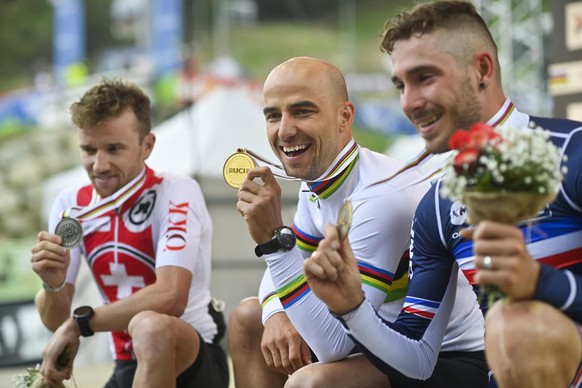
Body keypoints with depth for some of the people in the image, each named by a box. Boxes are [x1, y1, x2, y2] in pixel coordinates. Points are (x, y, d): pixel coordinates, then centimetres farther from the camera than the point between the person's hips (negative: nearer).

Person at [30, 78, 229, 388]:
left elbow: (170, 298, -26)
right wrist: (53, 286, -20)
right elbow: (56, 322, 2)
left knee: (150, 326, -36)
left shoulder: (177, 193, -13)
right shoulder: (70, 206, 2)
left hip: (195, 360, -5)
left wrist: (80, 322, -20)